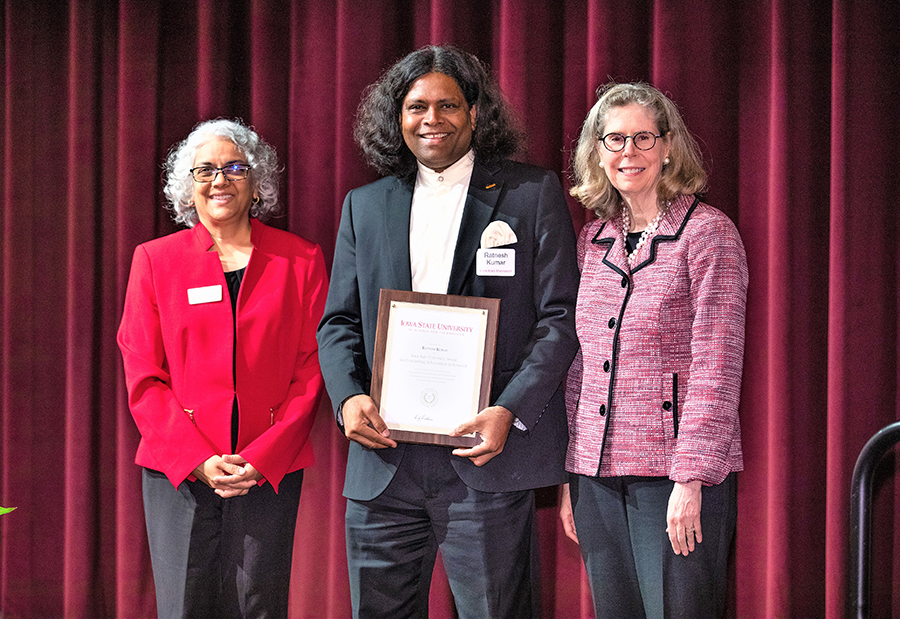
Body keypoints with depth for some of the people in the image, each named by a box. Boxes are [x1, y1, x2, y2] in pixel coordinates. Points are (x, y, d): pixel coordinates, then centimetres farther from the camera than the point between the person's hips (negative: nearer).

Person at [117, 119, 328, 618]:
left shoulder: (300, 260, 7)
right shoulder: (155, 259, 7)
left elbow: (310, 371, 3)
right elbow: (143, 378, 3)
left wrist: (260, 459, -8)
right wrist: (198, 460, -9)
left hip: (270, 470, 0)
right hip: (176, 470, 0)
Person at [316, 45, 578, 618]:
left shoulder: (532, 193, 3)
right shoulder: (364, 205, 15)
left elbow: (561, 317, -2)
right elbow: (339, 322, 15)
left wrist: (509, 411, -15)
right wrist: (348, 396, -6)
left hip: (487, 451, -3)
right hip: (384, 458, 3)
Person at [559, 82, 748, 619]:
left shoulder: (707, 232, -4)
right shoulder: (592, 241, 12)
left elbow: (716, 367, -10)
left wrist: (692, 478, -16)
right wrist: (570, 474, 11)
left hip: (678, 474, -5)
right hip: (598, 474, 5)